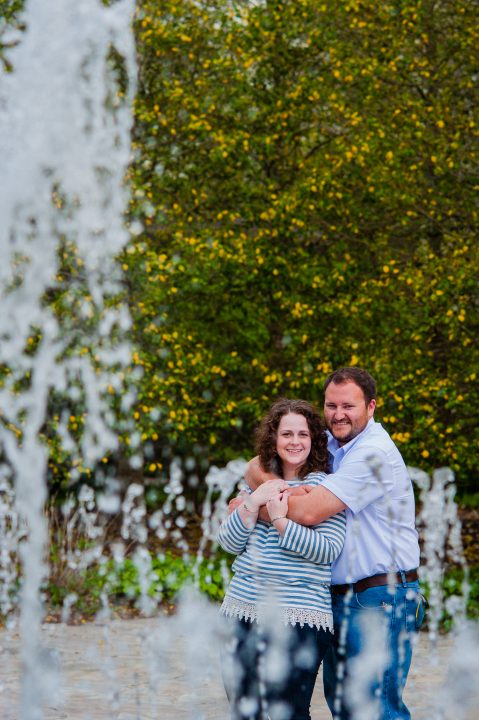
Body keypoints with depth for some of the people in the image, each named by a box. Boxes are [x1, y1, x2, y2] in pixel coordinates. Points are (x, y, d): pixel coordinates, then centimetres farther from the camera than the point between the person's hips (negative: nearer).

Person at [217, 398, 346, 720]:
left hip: (298, 618, -6)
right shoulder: (260, 483, 15)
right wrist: (253, 503, -7)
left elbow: (328, 551, -14)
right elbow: (229, 543, 7)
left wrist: (280, 520, -16)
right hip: (242, 611, 6)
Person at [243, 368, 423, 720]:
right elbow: (257, 466, 13)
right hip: (338, 597, 9)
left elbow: (309, 511, -23)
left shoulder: (374, 453, -17)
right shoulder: (328, 444, 10)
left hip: (380, 601, -9)